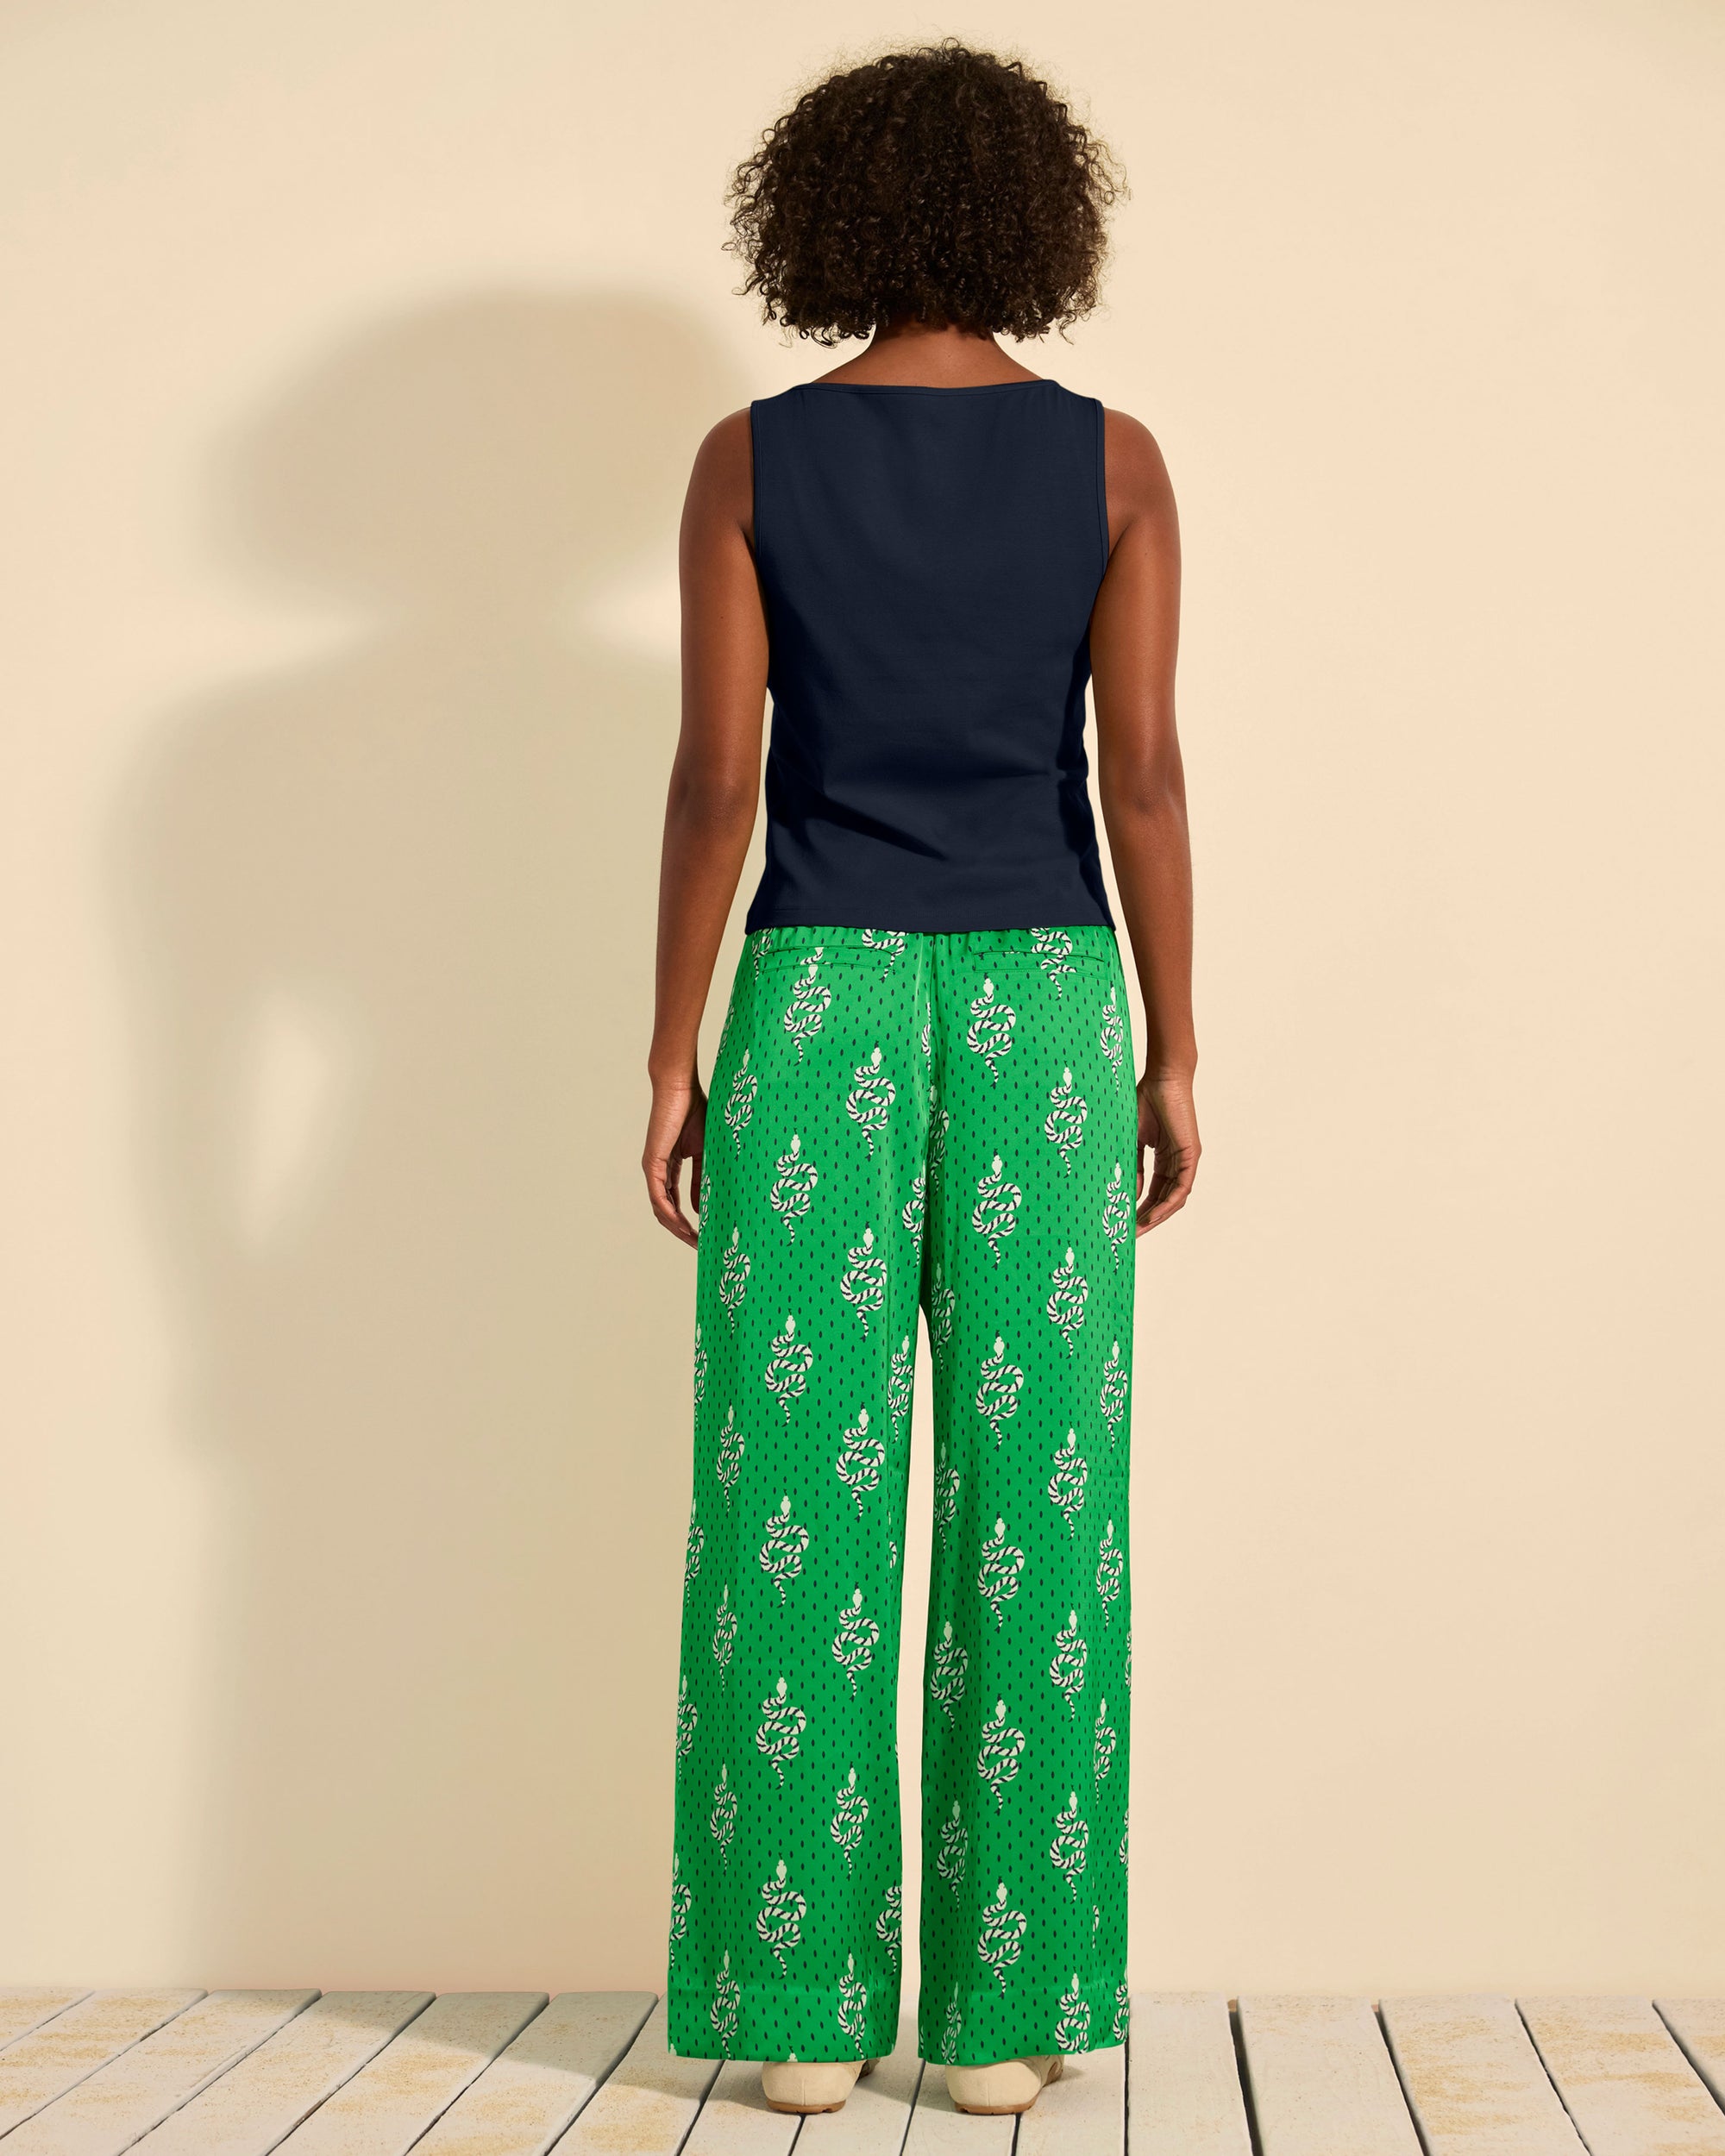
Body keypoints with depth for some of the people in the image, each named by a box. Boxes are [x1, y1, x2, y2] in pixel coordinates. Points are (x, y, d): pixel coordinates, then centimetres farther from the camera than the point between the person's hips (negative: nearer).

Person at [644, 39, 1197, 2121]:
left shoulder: (750, 458, -1)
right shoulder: (1113, 458, 1)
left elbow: (715, 779, -5)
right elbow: (1141, 771, -4)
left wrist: (674, 1052, 2)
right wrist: (1171, 1055, 1)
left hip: (821, 1001, 0)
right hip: (1039, 1000, 1)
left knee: (803, 1498, 4)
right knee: (1030, 1500, 4)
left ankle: (805, 2001, 6)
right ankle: (1001, 2009, 7)